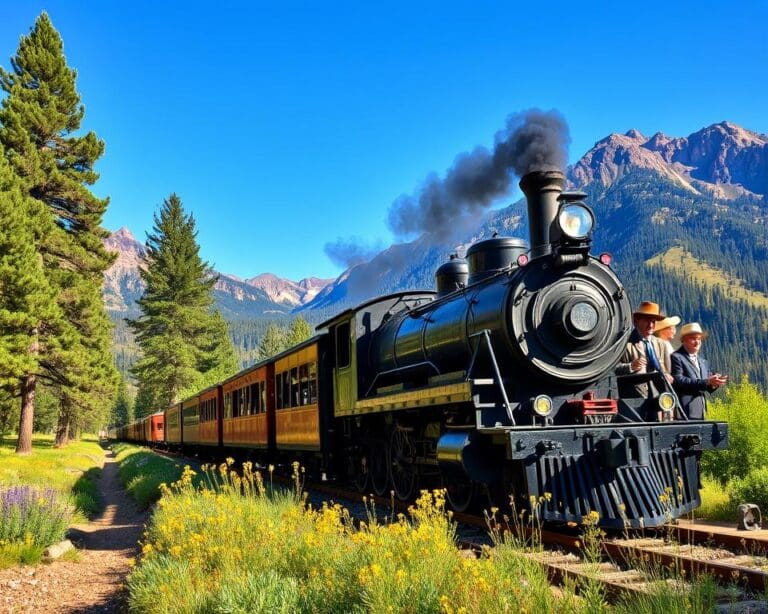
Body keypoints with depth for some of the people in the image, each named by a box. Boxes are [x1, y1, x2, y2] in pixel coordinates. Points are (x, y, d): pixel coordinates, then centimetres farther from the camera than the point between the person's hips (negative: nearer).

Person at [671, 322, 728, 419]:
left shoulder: (702, 360, 20)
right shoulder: (676, 357, -6)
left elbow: (709, 387, 19)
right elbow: (678, 381, -18)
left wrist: (715, 382, -5)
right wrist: (706, 382, -20)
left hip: (700, 411, 8)